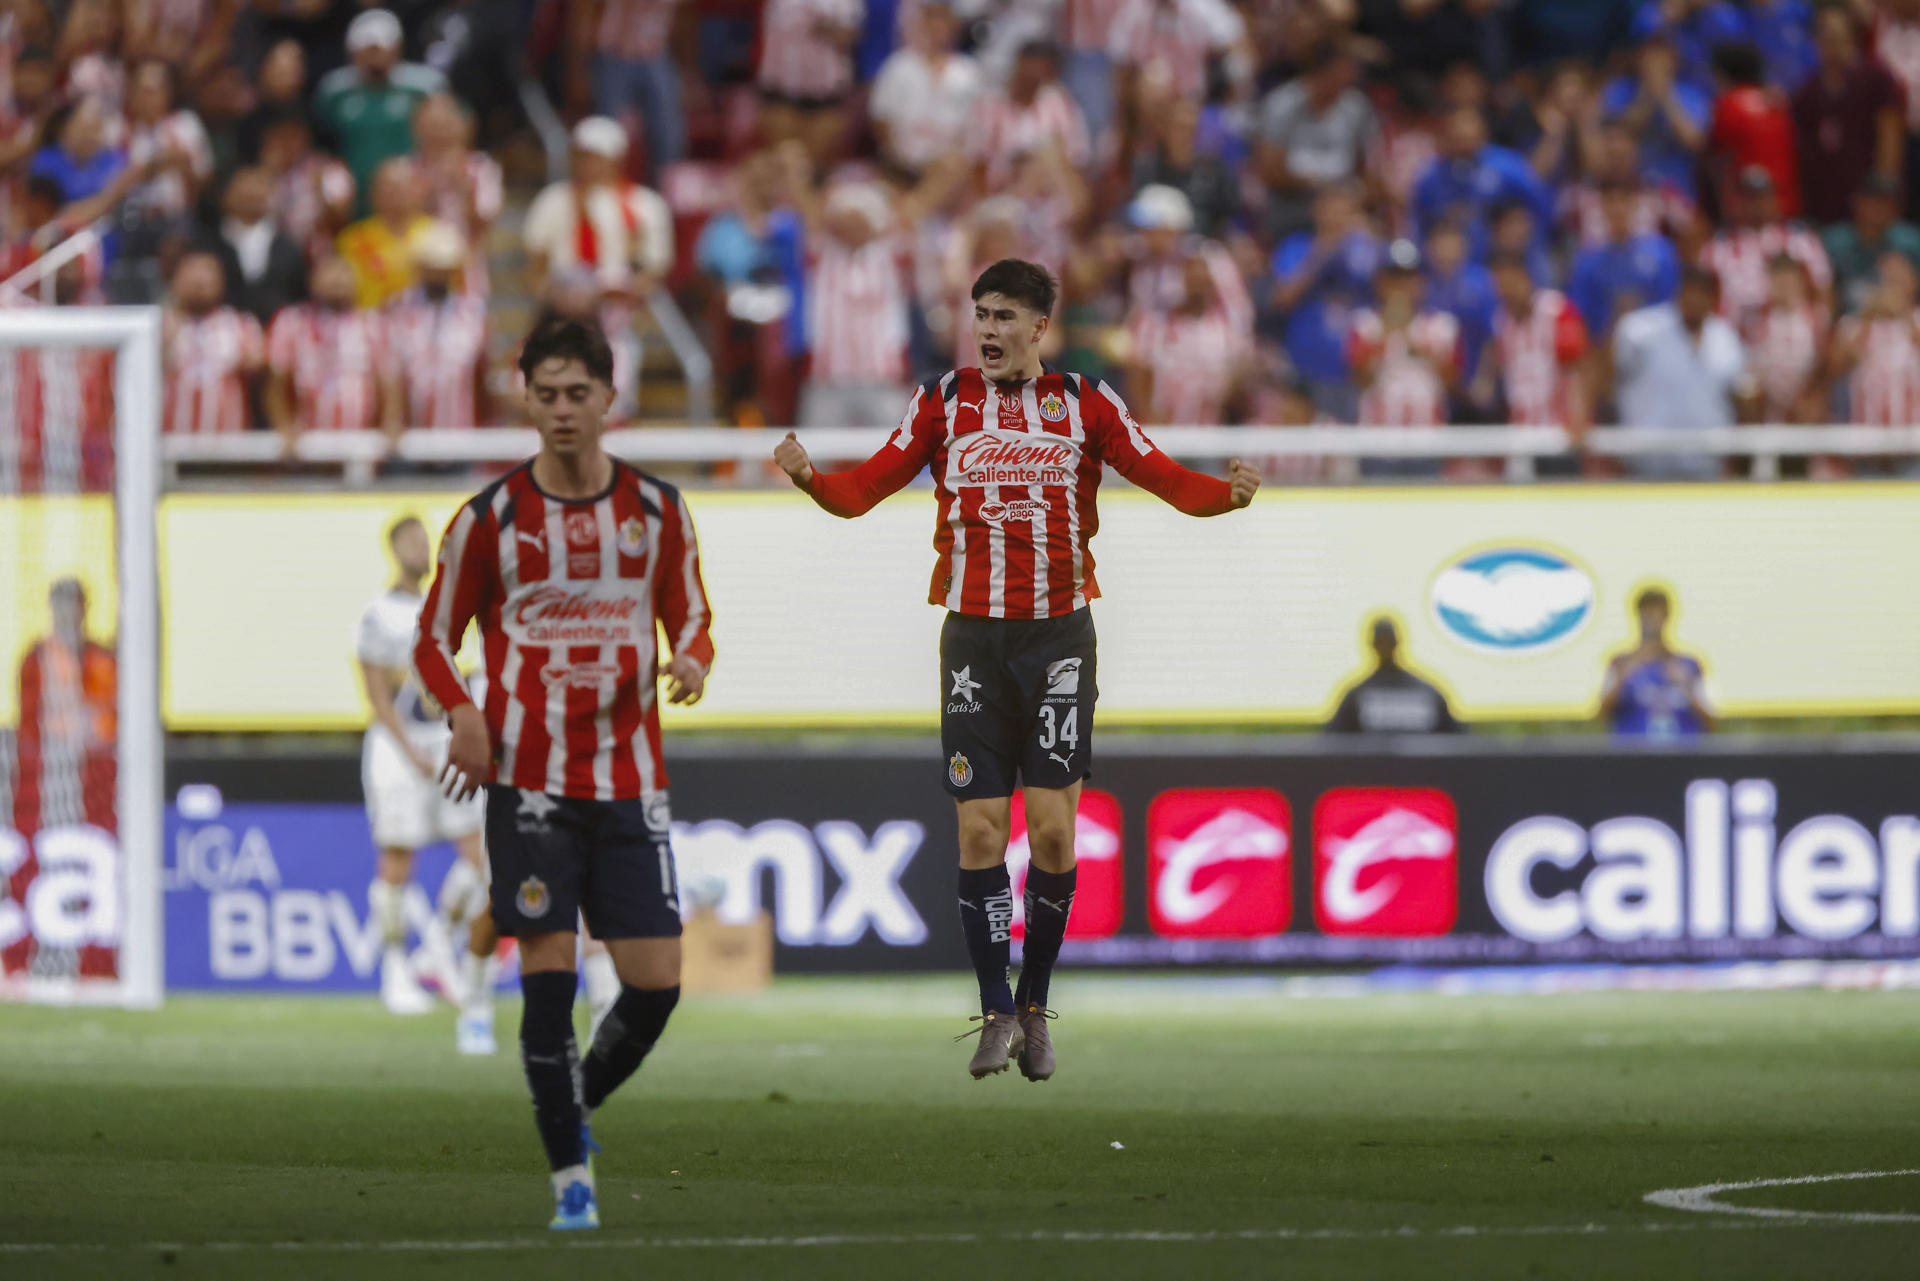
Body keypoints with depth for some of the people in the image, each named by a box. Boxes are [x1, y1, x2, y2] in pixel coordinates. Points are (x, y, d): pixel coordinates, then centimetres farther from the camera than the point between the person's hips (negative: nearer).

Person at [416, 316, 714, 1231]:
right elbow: (434, 639, 7)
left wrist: (691, 659, -10)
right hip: (529, 781, -2)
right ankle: (570, 1176, 1)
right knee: (549, 977, -8)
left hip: (630, 784, 2)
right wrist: (462, 713, -13)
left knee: (656, 983, -3)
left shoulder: (656, 509, 5)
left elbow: (690, 618, 15)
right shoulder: (489, 518, 0)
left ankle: (579, 1104, 25)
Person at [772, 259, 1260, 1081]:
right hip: (974, 636, 0)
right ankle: (997, 1011, 4)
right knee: (980, 829, -5)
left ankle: (1036, 1003, 12)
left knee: (1053, 827, -3)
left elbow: (1162, 477, 0)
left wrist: (1225, 493, -20)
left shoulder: (1084, 404, 4)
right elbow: (866, 489, -1)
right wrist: (809, 478, -21)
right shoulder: (943, 403, 4)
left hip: (1059, 636, 0)